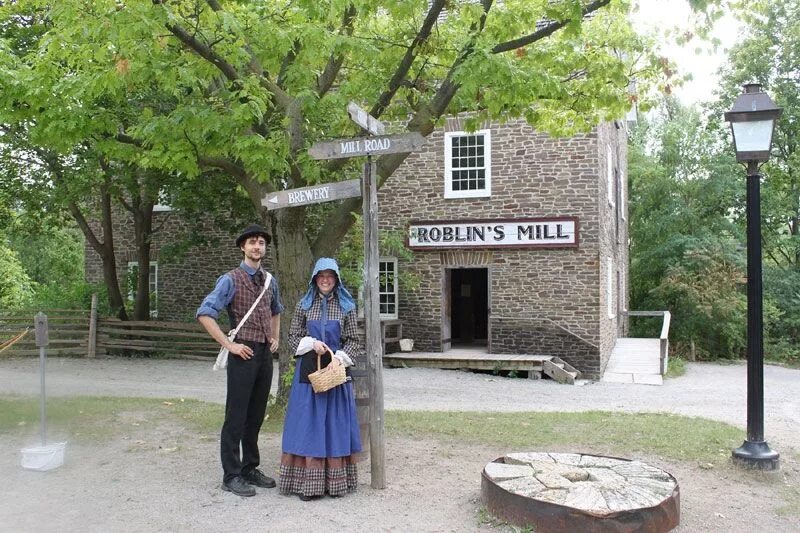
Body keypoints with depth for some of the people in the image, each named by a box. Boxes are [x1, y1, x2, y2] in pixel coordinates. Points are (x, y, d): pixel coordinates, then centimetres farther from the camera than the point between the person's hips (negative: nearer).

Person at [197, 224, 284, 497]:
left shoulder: (270, 280, 12)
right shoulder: (231, 280, -8)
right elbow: (204, 313, -15)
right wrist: (229, 345, -16)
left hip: (265, 353, 6)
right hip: (244, 353, -6)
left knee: (256, 415, 14)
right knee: (236, 417, 0)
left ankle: (250, 468, 26)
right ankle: (231, 475, 9)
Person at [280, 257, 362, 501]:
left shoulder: (346, 307, 3)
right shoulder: (304, 305, 5)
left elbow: (354, 341, 3)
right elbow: (293, 338, 7)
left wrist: (340, 357, -13)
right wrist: (311, 343, -11)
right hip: (309, 371, 0)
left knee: (335, 423, 4)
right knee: (308, 423, 0)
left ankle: (336, 481, 12)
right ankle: (307, 483, 6)